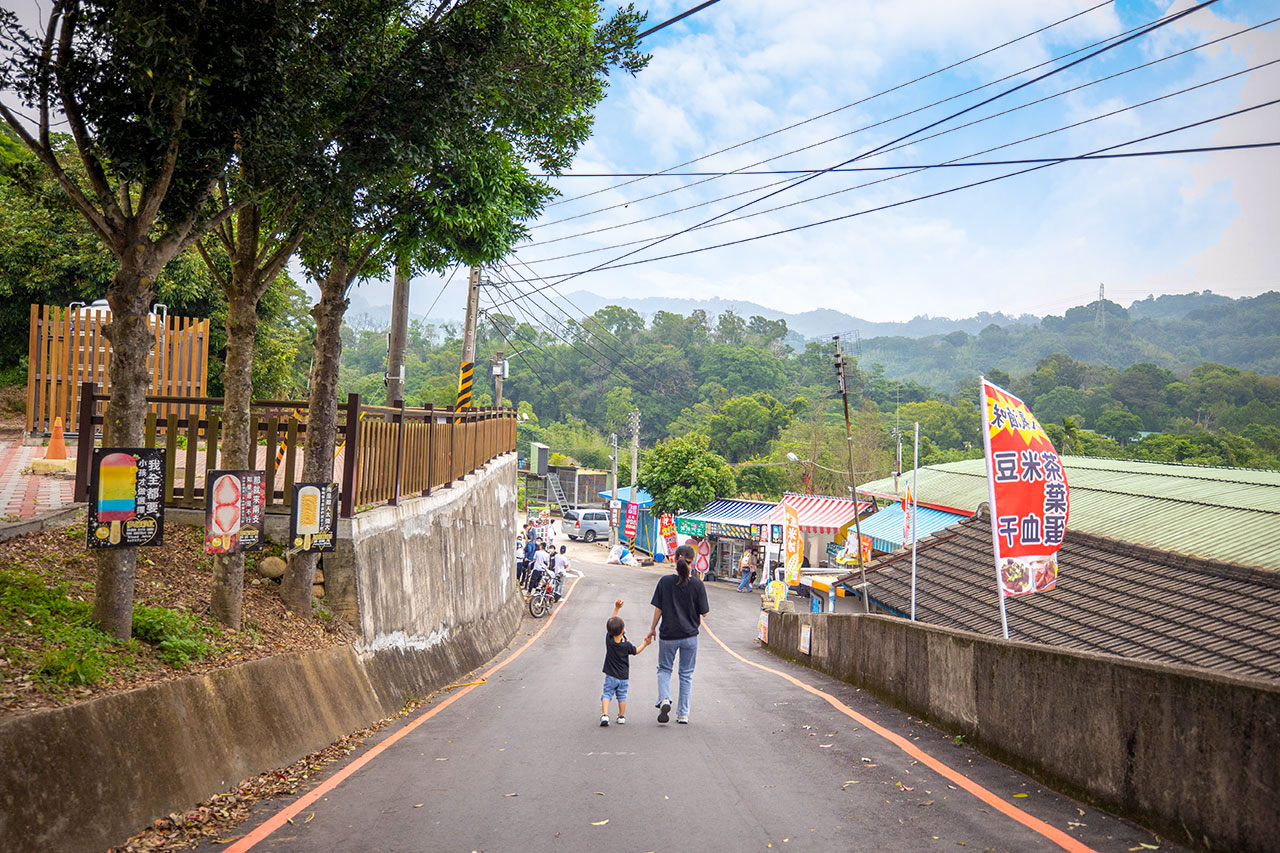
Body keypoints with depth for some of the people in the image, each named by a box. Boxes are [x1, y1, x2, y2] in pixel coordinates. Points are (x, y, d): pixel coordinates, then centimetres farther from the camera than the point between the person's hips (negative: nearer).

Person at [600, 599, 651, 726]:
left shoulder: (608, 639, -11)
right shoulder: (627, 645, -15)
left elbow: (611, 623, 0)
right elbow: (636, 651, 4)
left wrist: (616, 608, 0)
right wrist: (645, 644, 12)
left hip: (611, 676, 0)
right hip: (623, 677, 0)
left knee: (606, 694, 2)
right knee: (622, 696, 15)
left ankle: (604, 715, -15)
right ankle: (621, 717, 23)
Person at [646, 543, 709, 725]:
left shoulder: (665, 582, -9)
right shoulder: (697, 585, -9)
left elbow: (658, 609, -5)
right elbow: (704, 613, -6)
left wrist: (652, 628, 9)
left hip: (668, 634, 0)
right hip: (690, 635, 0)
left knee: (664, 669, 18)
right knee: (686, 674, 12)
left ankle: (664, 699, -8)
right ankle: (683, 714, 14)